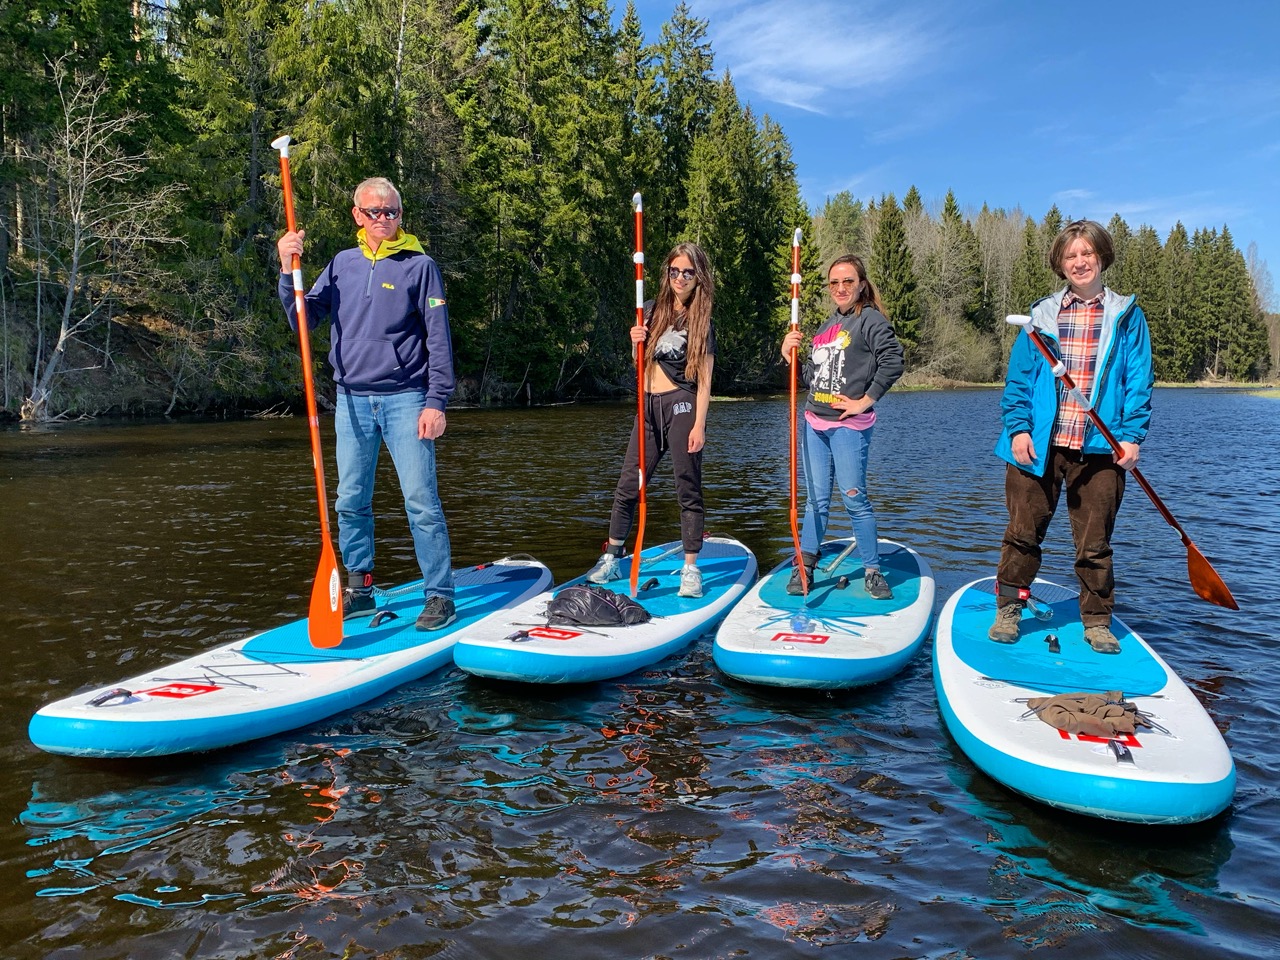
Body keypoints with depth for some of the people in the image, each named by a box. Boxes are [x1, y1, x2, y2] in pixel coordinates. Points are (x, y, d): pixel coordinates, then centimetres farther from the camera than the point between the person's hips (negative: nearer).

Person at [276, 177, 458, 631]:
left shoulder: (419, 266, 0)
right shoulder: (342, 264, 12)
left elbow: (438, 339, -4)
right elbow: (304, 319, 9)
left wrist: (436, 402, -11)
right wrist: (287, 271, -5)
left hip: (405, 399, -4)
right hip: (352, 400, 5)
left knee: (421, 500, -7)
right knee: (351, 502, 9)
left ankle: (440, 596, 1)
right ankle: (359, 590, 23)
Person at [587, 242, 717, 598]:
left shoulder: (701, 322, 0)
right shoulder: (654, 309, 12)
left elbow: (704, 381, -5)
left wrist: (699, 425, -14)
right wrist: (636, 340, -2)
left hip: (681, 407, -5)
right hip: (649, 407, 5)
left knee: (688, 490, -2)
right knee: (628, 486, 6)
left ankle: (691, 569, 4)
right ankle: (611, 559, 17)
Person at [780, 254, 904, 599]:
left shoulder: (870, 320, -5)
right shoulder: (828, 325, 19)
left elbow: (893, 362, -18)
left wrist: (864, 402, -15)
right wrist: (790, 354, 3)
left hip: (849, 425, -7)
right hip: (814, 422, 7)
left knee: (854, 498, -5)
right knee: (816, 498, 9)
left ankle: (872, 571, 8)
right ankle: (804, 568, 14)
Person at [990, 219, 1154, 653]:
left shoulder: (1126, 316, 8)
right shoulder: (1042, 315, 9)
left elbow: (1139, 381, 4)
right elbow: (1018, 377, 6)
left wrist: (1132, 436, -6)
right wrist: (1018, 427, -5)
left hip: (1099, 449, 0)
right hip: (1038, 446, 1)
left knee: (1094, 543, 6)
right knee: (1023, 532, 5)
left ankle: (1097, 621, 21)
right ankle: (1008, 609, 19)